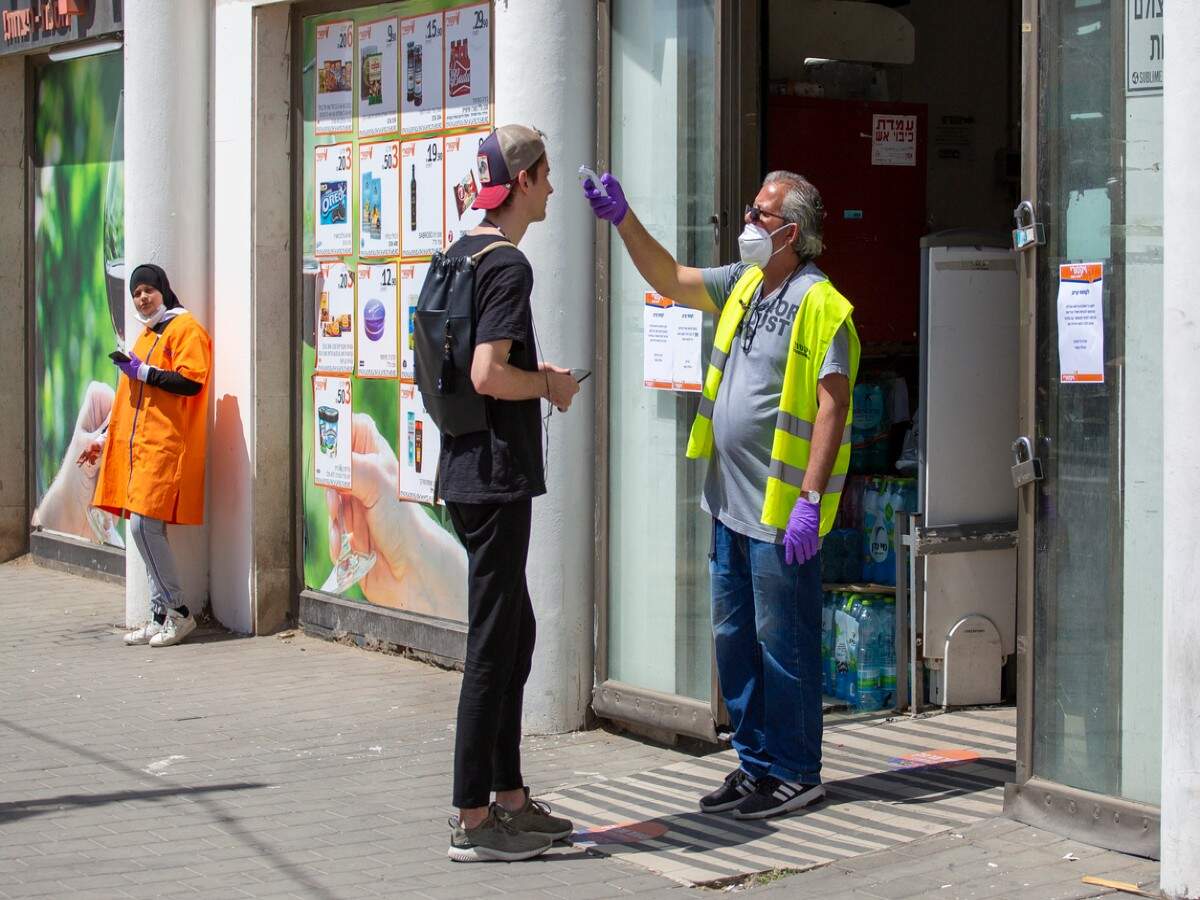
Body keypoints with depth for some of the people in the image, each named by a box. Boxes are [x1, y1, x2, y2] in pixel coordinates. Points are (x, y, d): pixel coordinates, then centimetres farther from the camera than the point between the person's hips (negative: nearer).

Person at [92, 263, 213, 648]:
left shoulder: (185, 329, -4)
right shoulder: (147, 334, 23)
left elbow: (191, 381, -17)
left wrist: (142, 371, -14)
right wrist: (108, 437, 24)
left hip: (166, 444, -9)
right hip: (140, 444, 9)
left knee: (145, 525, -14)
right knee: (146, 529, 6)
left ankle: (178, 612, -7)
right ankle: (161, 616, 9)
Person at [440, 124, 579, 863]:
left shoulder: (459, 256, 14)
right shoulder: (508, 266, -15)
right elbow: (488, 374, -24)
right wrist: (549, 385, -7)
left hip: (468, 472, 10)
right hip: (496, 476, -10)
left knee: (514, 634, 16)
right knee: (494, 643, -4)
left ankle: (509, 796, 22)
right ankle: (473, 821, 1)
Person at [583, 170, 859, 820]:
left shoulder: (820, 304, -14)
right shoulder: (744, 284, 12)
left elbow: (832, 406, -18)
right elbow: (669, 280, 23)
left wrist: (811, 499, -22)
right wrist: (623, 219, 11)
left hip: (782, 510, -9)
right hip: (731, 501, 9)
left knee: (782, 643, -2)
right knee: (734, 639, 13)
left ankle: (796, 774, 8)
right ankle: (756, 763, 23)